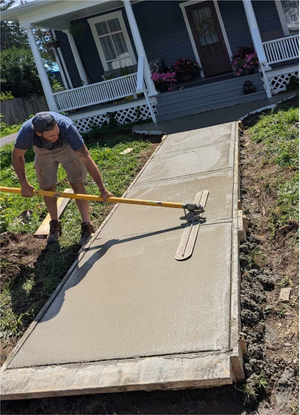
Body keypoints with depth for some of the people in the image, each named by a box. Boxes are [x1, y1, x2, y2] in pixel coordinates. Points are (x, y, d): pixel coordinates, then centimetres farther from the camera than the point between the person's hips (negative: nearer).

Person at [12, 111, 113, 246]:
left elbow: (87, 159, -39)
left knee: (77, 183, -11)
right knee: (48, 188, 2)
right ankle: (55, 225, 20)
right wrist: (24, 184, -16)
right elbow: (17, 156, -16)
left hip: (67, 146, -2)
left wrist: (102, 189, -37)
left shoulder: (67, 127, -44)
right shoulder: (26, 132, -39)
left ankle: (86, 226, -6)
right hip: (42, 151, 2)